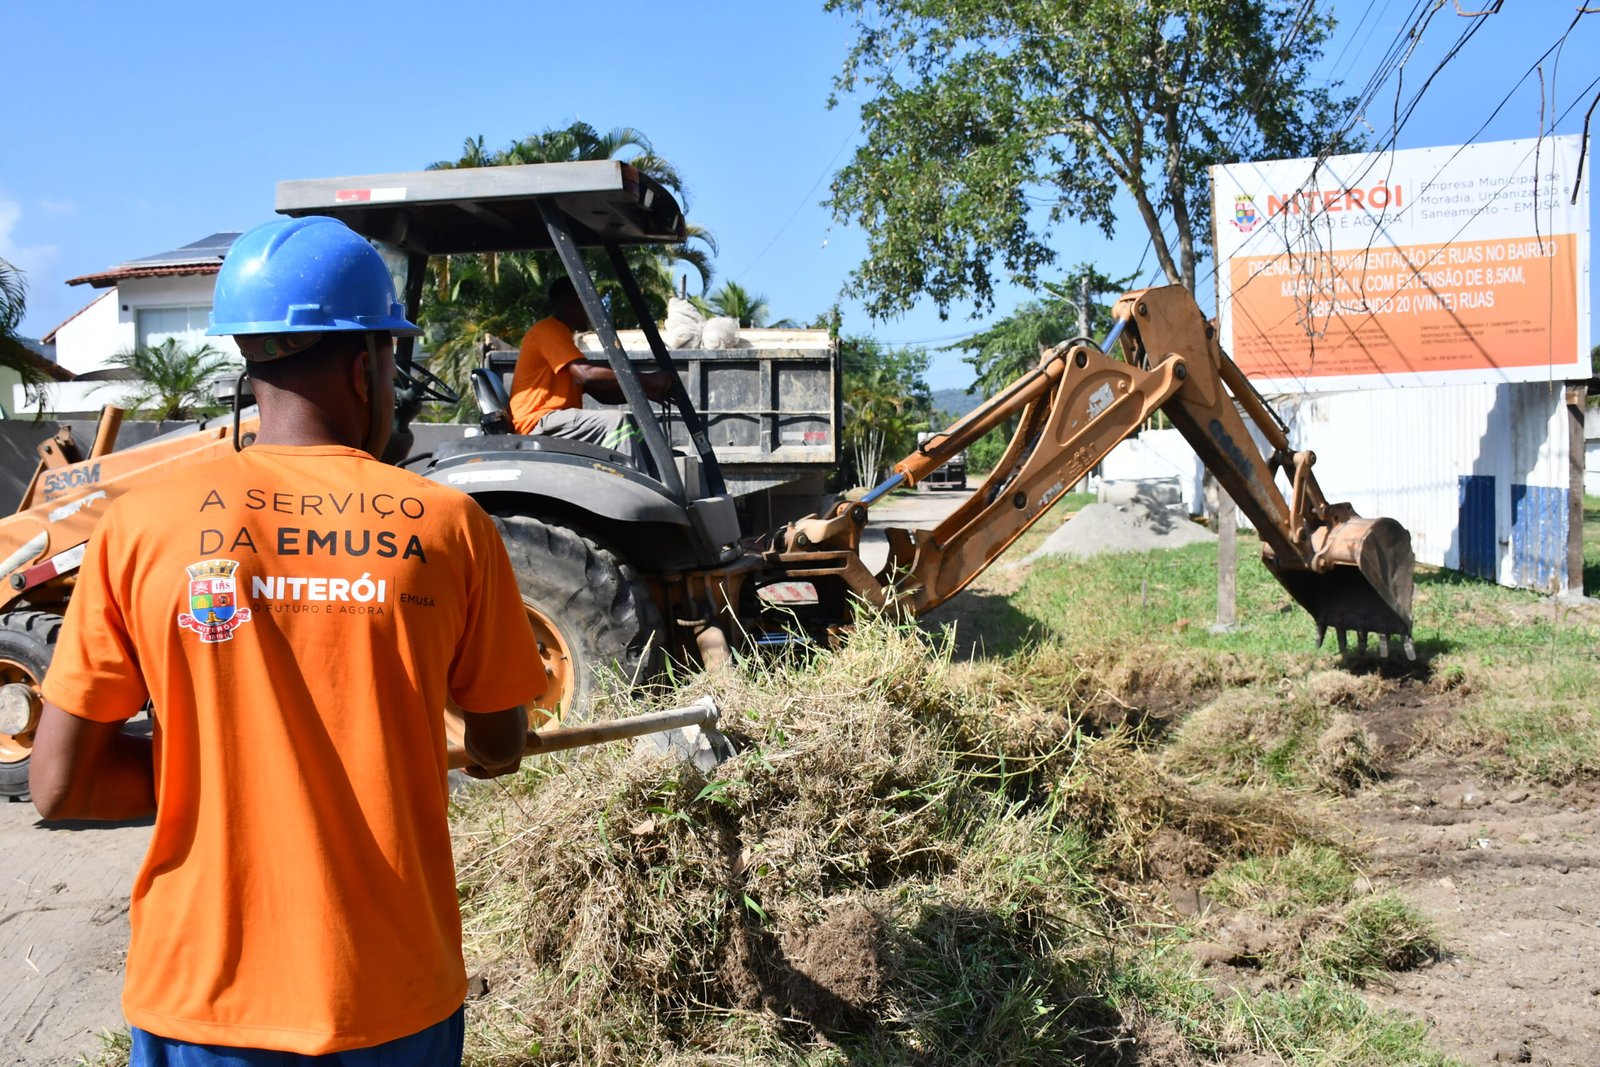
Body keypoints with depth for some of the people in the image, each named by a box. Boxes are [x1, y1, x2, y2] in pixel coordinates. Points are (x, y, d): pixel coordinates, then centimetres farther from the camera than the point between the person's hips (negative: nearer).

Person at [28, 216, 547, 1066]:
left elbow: (59, 785, -6)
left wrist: (230, 772, 7)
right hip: (394, 997, 0)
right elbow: (499, 749, 3)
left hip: (201, 996, 1)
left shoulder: (140, 526, -9)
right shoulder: (448, 525, -9)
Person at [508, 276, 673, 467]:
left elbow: (599, 391, 19)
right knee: (617, 423, -26)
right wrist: (647, 379, -19)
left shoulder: (560, 334, 27)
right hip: (539, 423, -10)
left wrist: (645, 390, 4)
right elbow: (587, 374, -21)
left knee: (636, 424, -1)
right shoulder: (547, 330, -6)